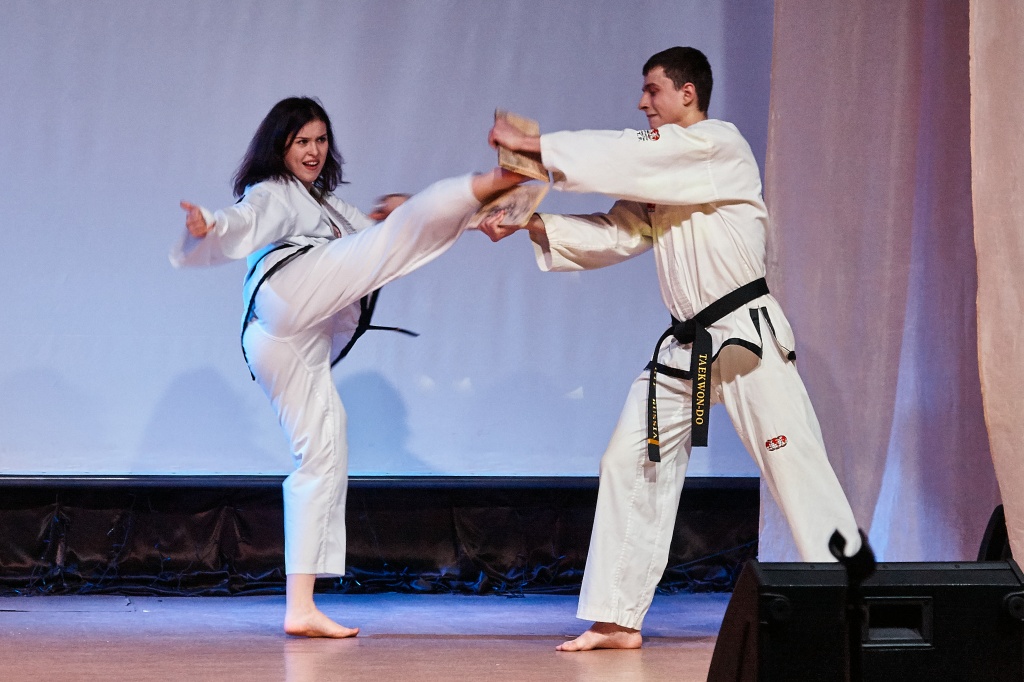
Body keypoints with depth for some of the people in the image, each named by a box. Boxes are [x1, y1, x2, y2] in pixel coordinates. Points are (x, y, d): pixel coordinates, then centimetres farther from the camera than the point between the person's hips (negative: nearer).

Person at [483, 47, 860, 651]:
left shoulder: (719, 145, -10)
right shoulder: (660, 175, 16)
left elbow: (625, 157, -19)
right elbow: (616, 235, 9)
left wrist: (532, 144, -15)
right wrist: (534, 225, -3)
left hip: (745, 335, -9)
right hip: (686, 346, 9)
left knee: (795, 465, -11)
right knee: (630, 464, 5)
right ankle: (617, 620, 10)